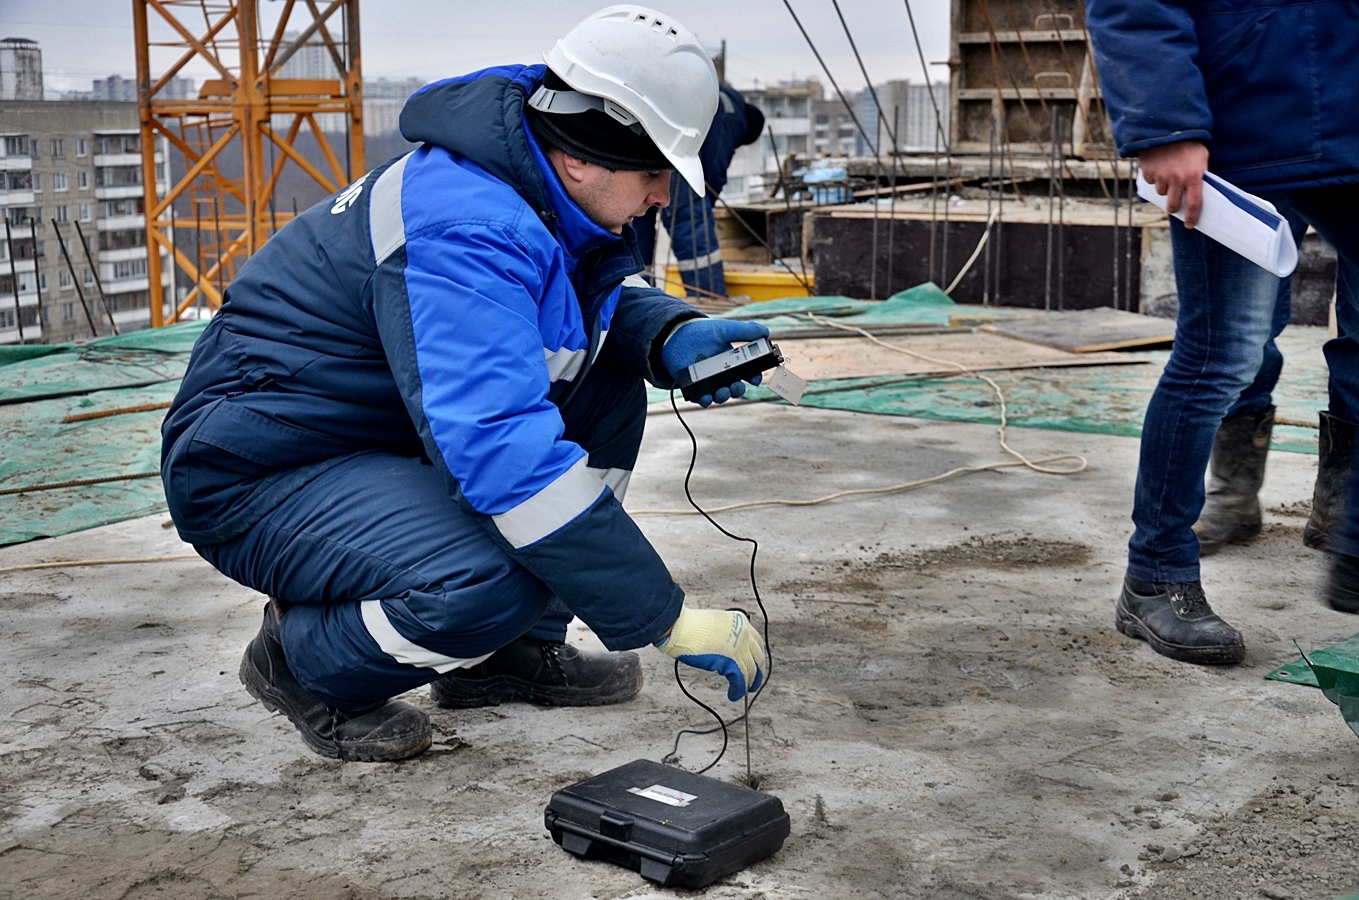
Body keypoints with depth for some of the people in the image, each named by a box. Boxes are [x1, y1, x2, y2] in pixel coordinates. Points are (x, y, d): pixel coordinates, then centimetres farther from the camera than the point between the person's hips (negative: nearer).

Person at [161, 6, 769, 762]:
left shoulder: (547, 189, 0)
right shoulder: (466, 228, -30)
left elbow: (606, 289, 19)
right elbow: (505, 447, -39)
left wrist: (673, 336, -7)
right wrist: (669, 620, -35)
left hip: (385, 438, 10)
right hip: (257, 478, -9)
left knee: (607, 388, 2)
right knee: (491, 583, -33)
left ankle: (511, 655, 9)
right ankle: (305, 662, -1)